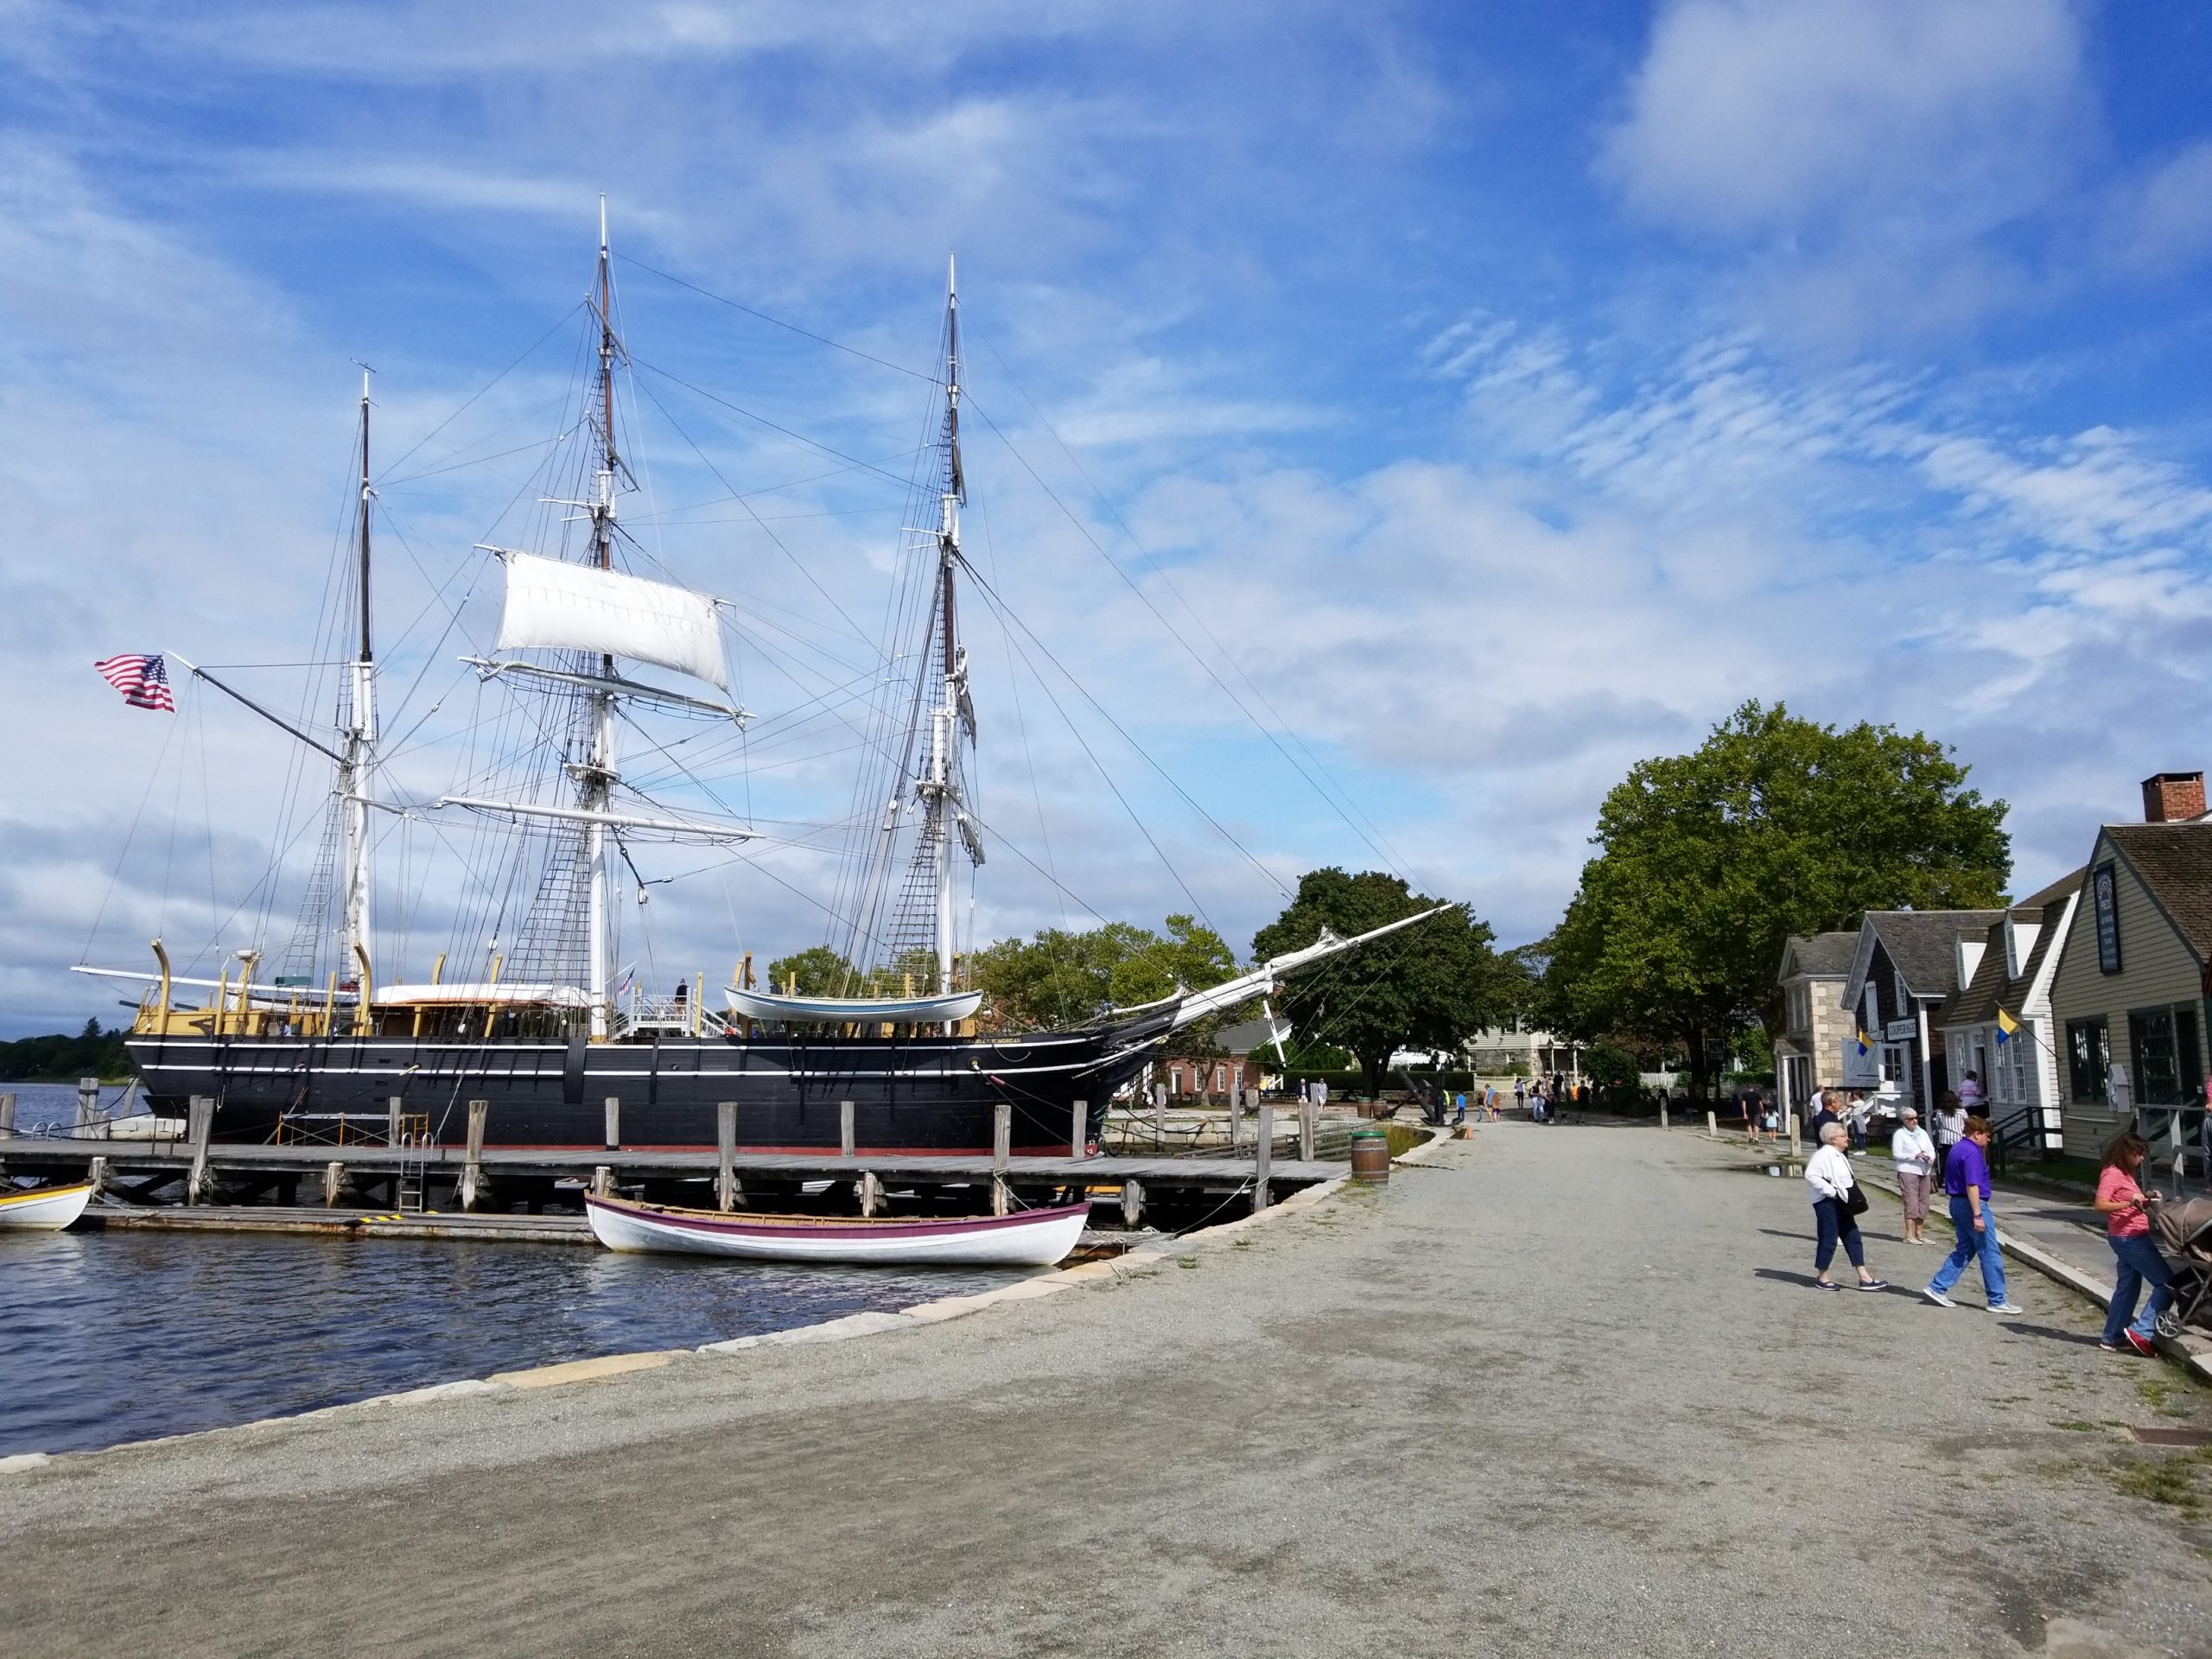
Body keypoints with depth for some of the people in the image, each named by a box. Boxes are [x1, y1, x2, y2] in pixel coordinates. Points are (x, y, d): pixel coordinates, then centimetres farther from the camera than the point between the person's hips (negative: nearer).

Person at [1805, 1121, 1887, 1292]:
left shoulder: (1839, 1155, 15)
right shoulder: (1823, 1155, -16)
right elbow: (1811, 1176, -25)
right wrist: (1831, 1191, -23)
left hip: (1842, 1203, 10)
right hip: (1827, 1203, -10)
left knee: (1853, 1238, 9)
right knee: (1829, 1239, -2)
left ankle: (1864, 1278, 12)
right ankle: (1822, 1277, 10)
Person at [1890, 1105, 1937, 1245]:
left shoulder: (1922, 1133, 16)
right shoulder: (1900, 1134, -2)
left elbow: (1932, 1149, 14)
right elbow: (1896, 1153, -9)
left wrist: (1931, 1158, -8)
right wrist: (1915, 1156, -19)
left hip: (1924, 1172, 6)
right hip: (1908, 1172, -6)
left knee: (1923, 1203, 8)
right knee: (1911, 1202, -9)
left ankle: (1919, 1233, 17)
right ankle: (1910, 1235, -6)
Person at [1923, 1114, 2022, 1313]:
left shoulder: (1956, 1149, 13)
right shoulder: (1972, 1153, -17)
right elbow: (1972, 1186, -23)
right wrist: (1977, 1215, -23)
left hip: (1956, 1202, 10)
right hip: (1972, 1205, -10)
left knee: (1964, 1250, 15)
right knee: (1990, 1254, -1)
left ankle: (1937, 1288, 11)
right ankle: (1998, 1301, 5)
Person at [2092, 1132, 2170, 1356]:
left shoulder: (2125, 1174, 17)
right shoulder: (2112, 1173, -14)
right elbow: (2100, 1205, -22)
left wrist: (2146, 1199, 4)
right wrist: (2129, 1203, -32)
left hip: (2131, 1238, 10)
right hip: (2129, 1238, -10)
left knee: (2128, 1287, 13)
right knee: (2167, 1282, -8)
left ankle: (2113, 1338, 17)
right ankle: (2141, 1331, -11)